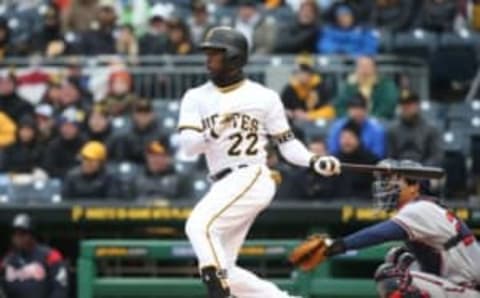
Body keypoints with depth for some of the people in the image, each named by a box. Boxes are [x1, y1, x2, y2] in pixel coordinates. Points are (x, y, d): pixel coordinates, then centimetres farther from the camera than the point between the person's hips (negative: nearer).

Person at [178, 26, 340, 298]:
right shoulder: (197, 98, 10)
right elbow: (187, 145, 0)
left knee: (200, 225, -28)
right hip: (224, 185, 6)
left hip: (251, 178, -6)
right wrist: (213, 132, -19)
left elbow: (286, 142, 6)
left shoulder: (263, 97, 2)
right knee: (223, 271, 4)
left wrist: (314, 162, -10)